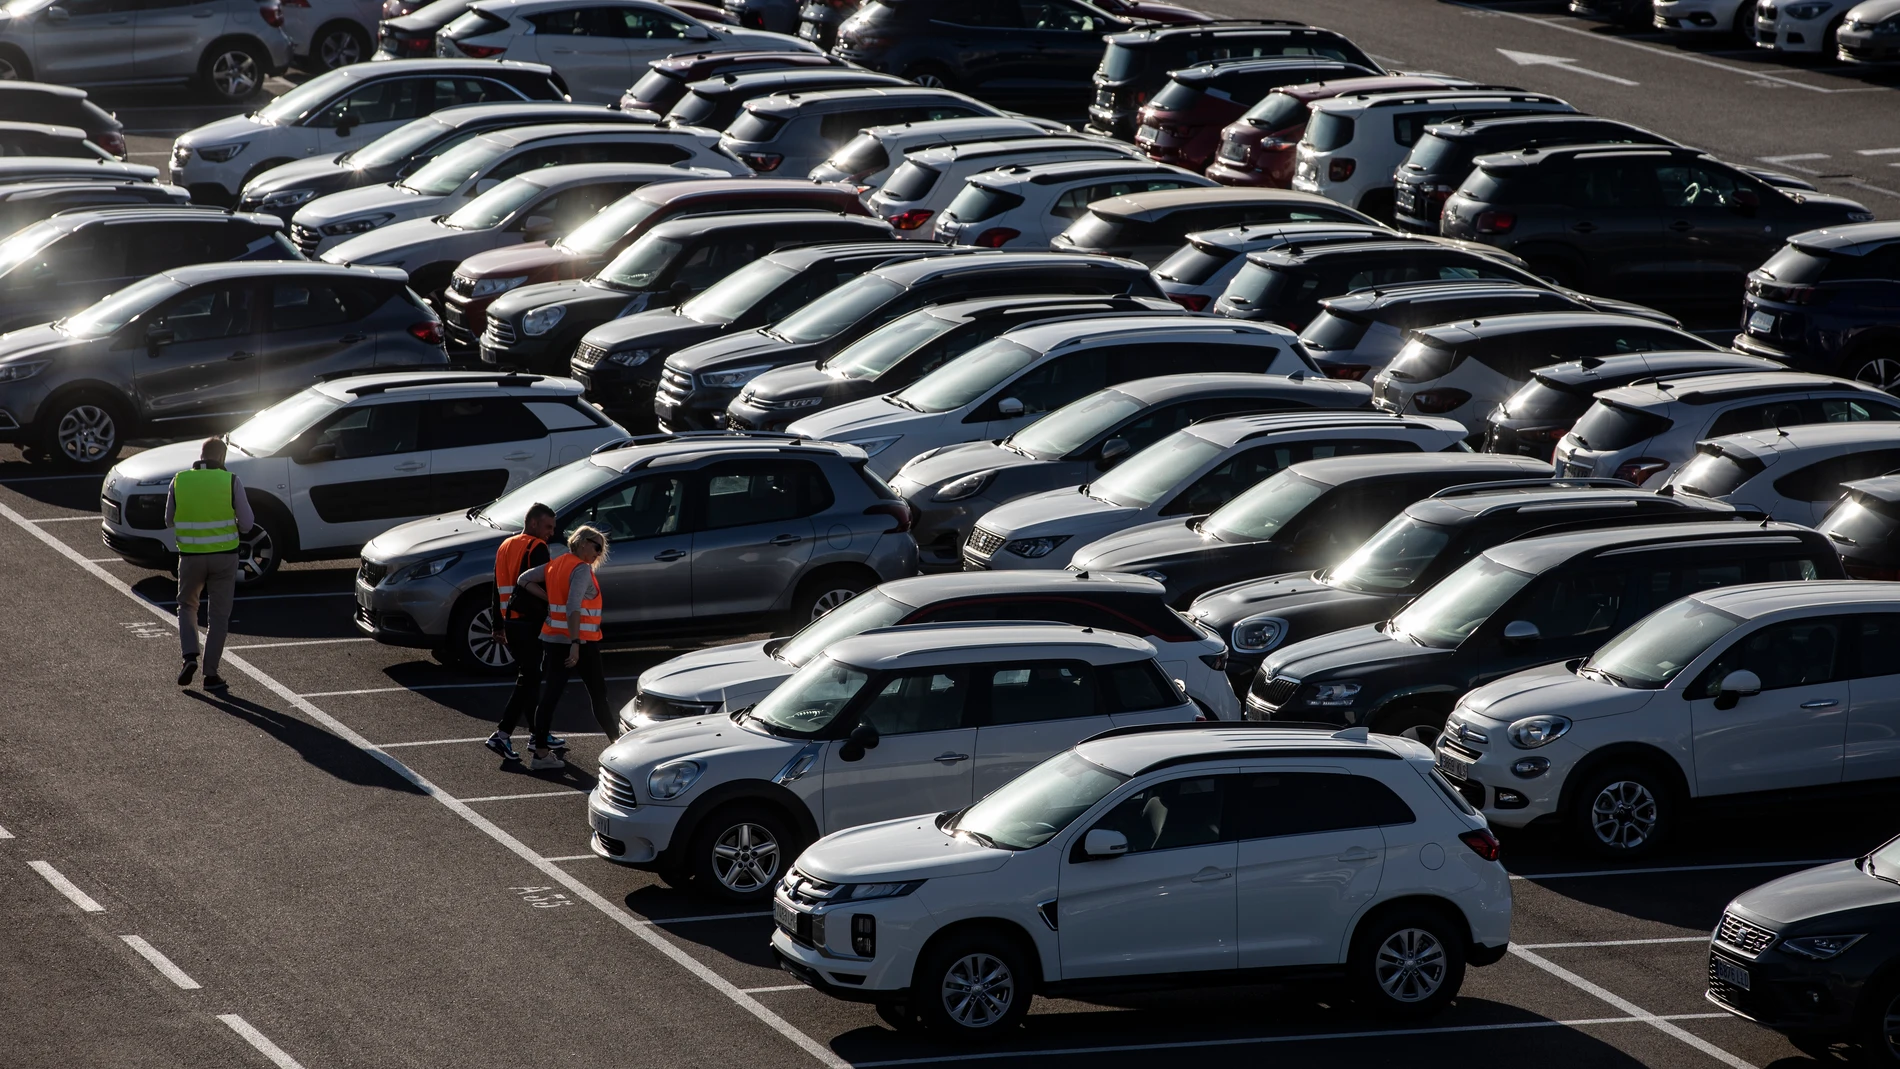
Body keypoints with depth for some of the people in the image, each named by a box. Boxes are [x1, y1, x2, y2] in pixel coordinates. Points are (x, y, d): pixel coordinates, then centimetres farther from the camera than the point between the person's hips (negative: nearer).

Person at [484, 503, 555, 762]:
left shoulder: (506, 547, 16)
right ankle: (501, 735, -14)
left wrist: (499, 624, 25)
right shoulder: (536, 548, -11)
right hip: (530, 623, -9)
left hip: (509, 621, 9)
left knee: (530, 677, 18)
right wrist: (548, 617, -10)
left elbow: (498, 588, 20)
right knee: (528, 680, -7)